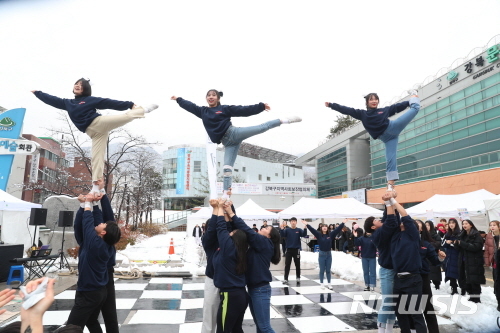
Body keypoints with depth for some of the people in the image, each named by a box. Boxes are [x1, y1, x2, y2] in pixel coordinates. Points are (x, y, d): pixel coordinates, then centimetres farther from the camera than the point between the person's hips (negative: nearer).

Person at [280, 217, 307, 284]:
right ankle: (286, 279, 5)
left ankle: (298, 278, 24)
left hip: (296, 249, 0)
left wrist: (305, 228, -33)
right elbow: (282, 235, -12)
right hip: (289, 249, 0)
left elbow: (304, 234, -15)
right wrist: (282, 228, -30)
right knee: (287, 265, 0)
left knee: (297, 265, 9)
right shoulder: (287, 230, 1)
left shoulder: (299, 230, 1)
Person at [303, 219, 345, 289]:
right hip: (322, 254, -2)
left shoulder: (330, 234, -1)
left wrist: (343, 223, -4)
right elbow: (312, 229, -14)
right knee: (322, 270, 6)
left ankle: (329, 283, 20)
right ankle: (322, 284, 15)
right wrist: (307, 224, -25)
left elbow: (337, 229, -1)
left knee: (328, 270, 11)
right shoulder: (319, 234, -6)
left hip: (329, 254, 2)